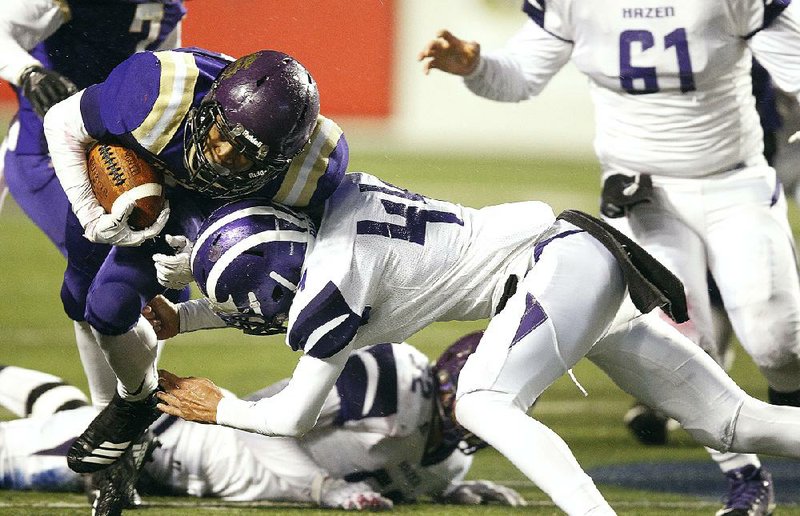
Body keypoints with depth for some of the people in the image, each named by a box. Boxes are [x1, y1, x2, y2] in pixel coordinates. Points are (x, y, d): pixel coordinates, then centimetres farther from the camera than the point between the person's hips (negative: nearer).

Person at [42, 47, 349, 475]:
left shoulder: (312, 167, -38)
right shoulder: (161, 93, -44)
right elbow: (62, 126, -24)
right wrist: (93, 218, -30)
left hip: (198, 201, -1)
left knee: (110, 306, -17)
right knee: (80, 300, 16)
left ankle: (138, 400, 13)